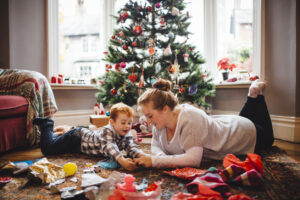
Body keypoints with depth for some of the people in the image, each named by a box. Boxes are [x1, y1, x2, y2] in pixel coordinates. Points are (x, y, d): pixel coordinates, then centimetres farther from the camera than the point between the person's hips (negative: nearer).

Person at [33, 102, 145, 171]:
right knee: (47, 149, 0)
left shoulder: (126, 135, -16)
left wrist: (142, 155, -44)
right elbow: (109, 147, -55)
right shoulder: (107, 131, -39)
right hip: (76, 137, -7)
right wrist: (122, 160, -69)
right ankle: (46, 125, 18)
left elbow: (131, 148, -24)